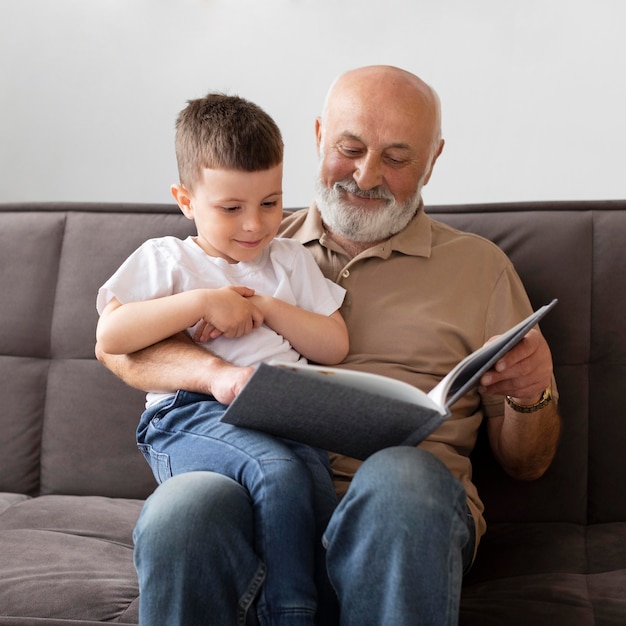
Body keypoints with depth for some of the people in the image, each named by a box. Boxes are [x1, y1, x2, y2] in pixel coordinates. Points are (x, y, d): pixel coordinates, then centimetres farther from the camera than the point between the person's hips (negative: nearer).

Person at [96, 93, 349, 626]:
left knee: (314, 473, -32)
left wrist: (266, 308, 4)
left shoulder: (290, 259, 25)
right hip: (191, 415, -3)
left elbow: (335, 346, 19)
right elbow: (110, 335, 0)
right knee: (276, 469, -35)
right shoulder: (165, 258, 14)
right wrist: (203, 302, -5)